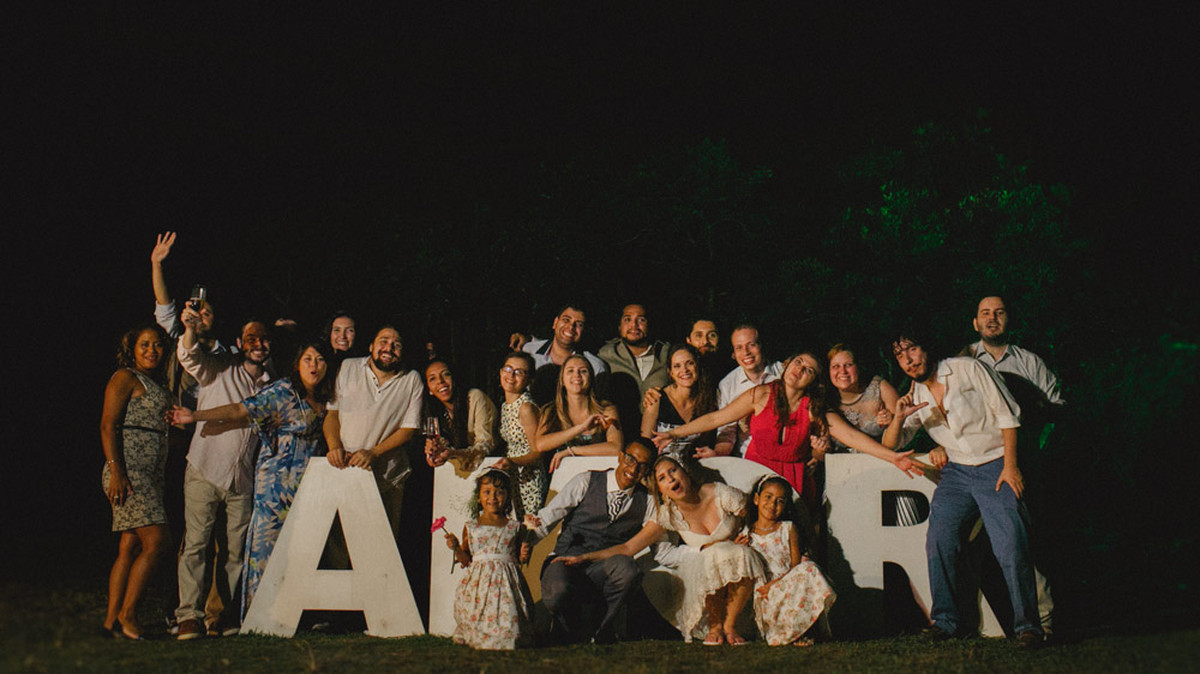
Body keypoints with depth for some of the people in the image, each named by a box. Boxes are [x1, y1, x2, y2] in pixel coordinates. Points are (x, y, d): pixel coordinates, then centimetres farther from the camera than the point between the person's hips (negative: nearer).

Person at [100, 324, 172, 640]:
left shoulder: (158, 383, 22)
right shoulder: (125, 378, -2)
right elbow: (108, 425, -10)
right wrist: (116, 470, -19)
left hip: (150, 474, 8)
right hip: (127, 470, -8)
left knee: (131, 547, 5)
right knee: (156, 541, -15)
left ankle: (112, 619, 6)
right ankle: (126, 614, -8)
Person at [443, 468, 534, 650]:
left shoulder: (515, 528, 8)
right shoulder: (470, 527, 9)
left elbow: (520, 559, 16)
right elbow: (466, 561, 11)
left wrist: (524, 555, -6)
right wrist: (456, 547, -5)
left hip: (506, 581, 0)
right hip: (479, 579, 0)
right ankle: (478, 637, 8)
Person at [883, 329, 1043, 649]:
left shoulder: (967, 369, -2)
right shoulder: (915, 396, 12)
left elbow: (1006, 415, -3)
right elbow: (889, 444, 12)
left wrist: (1010, 465, -12)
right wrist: (899, 418, -10)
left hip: (996, 465, -4)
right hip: (956, 472, 4)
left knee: (1011, 544, -18)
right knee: (938, 537, -16)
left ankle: (1027, 624, -10)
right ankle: (944, 619, -6)